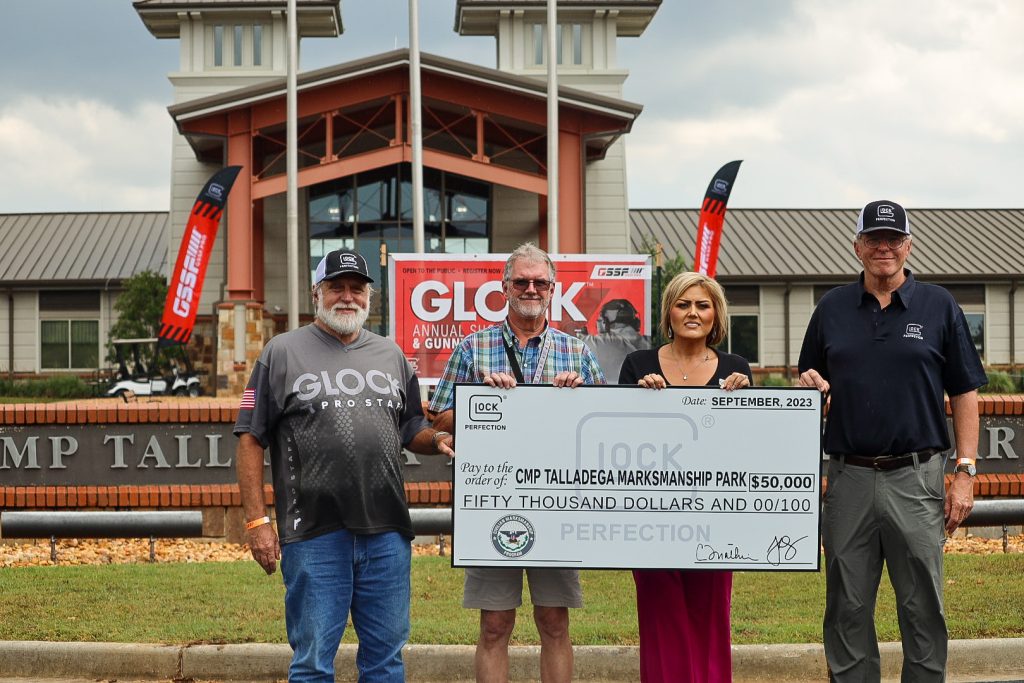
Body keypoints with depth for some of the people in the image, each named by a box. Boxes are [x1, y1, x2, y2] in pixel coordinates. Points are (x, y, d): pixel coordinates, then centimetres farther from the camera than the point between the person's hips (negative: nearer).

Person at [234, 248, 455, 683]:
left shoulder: (390, 355, 15)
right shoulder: (283, 352, 3)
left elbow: (411, 431, 22)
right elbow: (251, 439, 0)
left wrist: (439, 440, -2)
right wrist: (257, 521, -7)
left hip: (387, 532, 4)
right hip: (314, 534, -3)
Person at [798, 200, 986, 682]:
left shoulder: (939, 307, 3)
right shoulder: (833, 308, 9)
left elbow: (965, 394, 3)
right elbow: (810, 382, 17)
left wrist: (965, 472, -4)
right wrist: (812, 386, -7)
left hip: (916, 478, -2)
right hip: (848, 476, 2)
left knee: (922, 607, 4)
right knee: (848, 608, 8)